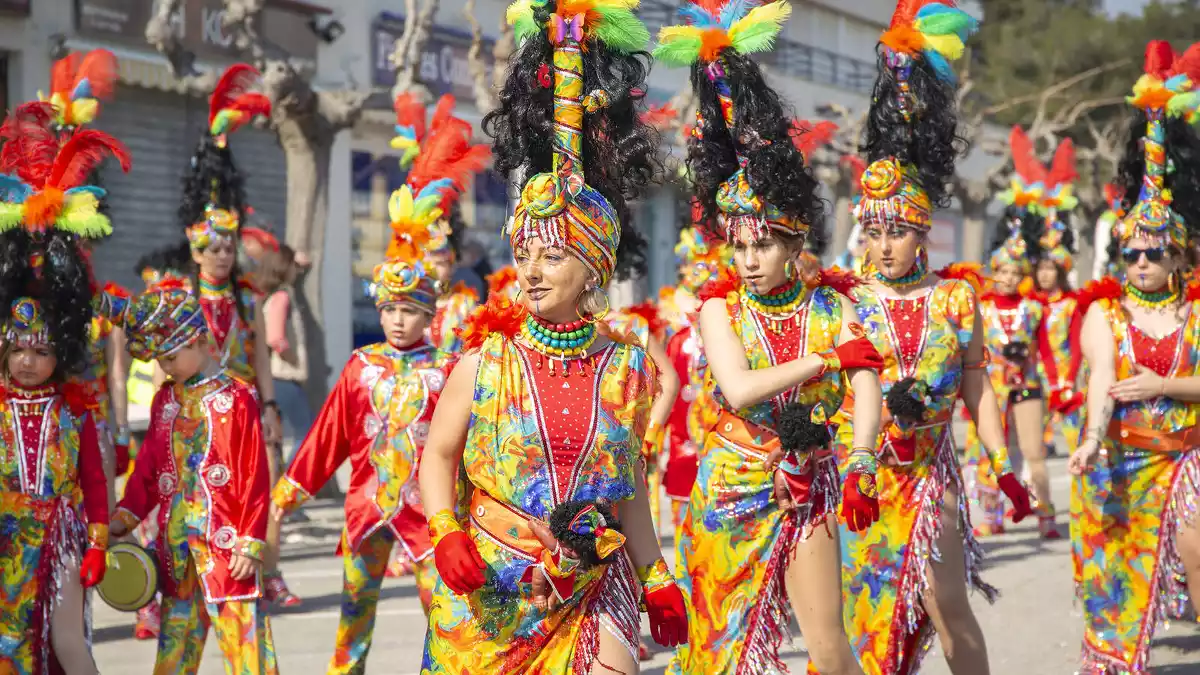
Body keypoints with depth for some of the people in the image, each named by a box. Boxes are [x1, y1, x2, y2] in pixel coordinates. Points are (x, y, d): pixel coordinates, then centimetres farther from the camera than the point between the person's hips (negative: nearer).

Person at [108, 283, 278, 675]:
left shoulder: (236, 400, -8)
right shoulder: (166, 400, 10)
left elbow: (255, 478, -9)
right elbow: (148, 466, 17)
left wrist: (250, 543, -11)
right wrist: (126, 515, 6)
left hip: (225, 540, -6)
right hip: (176, 543, 6)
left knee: (242, 632, -5)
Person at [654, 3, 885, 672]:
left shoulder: (833, 304, -2)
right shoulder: (720, 305, -4)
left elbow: (867, 393, -12)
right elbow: (738, 388, -20)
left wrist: (861, 468, -29)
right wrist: (830, 355, -17)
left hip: (808, 489, 0)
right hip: (731, 490, 0)